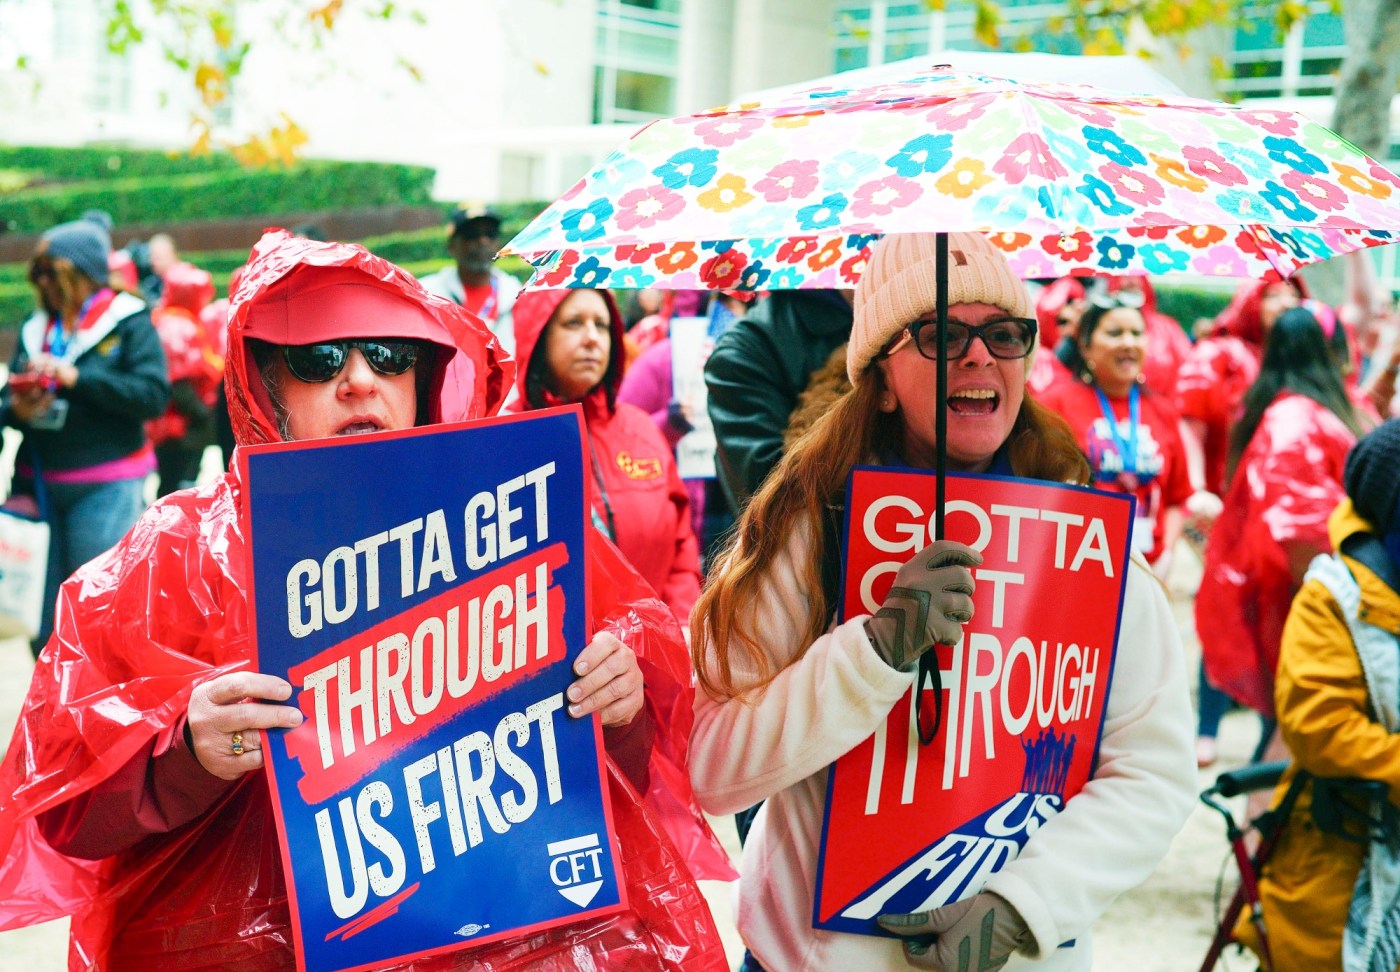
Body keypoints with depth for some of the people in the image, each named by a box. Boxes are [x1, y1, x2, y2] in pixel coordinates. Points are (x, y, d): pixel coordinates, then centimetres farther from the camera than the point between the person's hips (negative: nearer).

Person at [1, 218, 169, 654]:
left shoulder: (129, 323, -3)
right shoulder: (35, 330, 12)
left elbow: (153, 395, -14)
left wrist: (76, 377, -18)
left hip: (104, 486, -5)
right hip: (38, 483, 6)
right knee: (43, 618, 11)